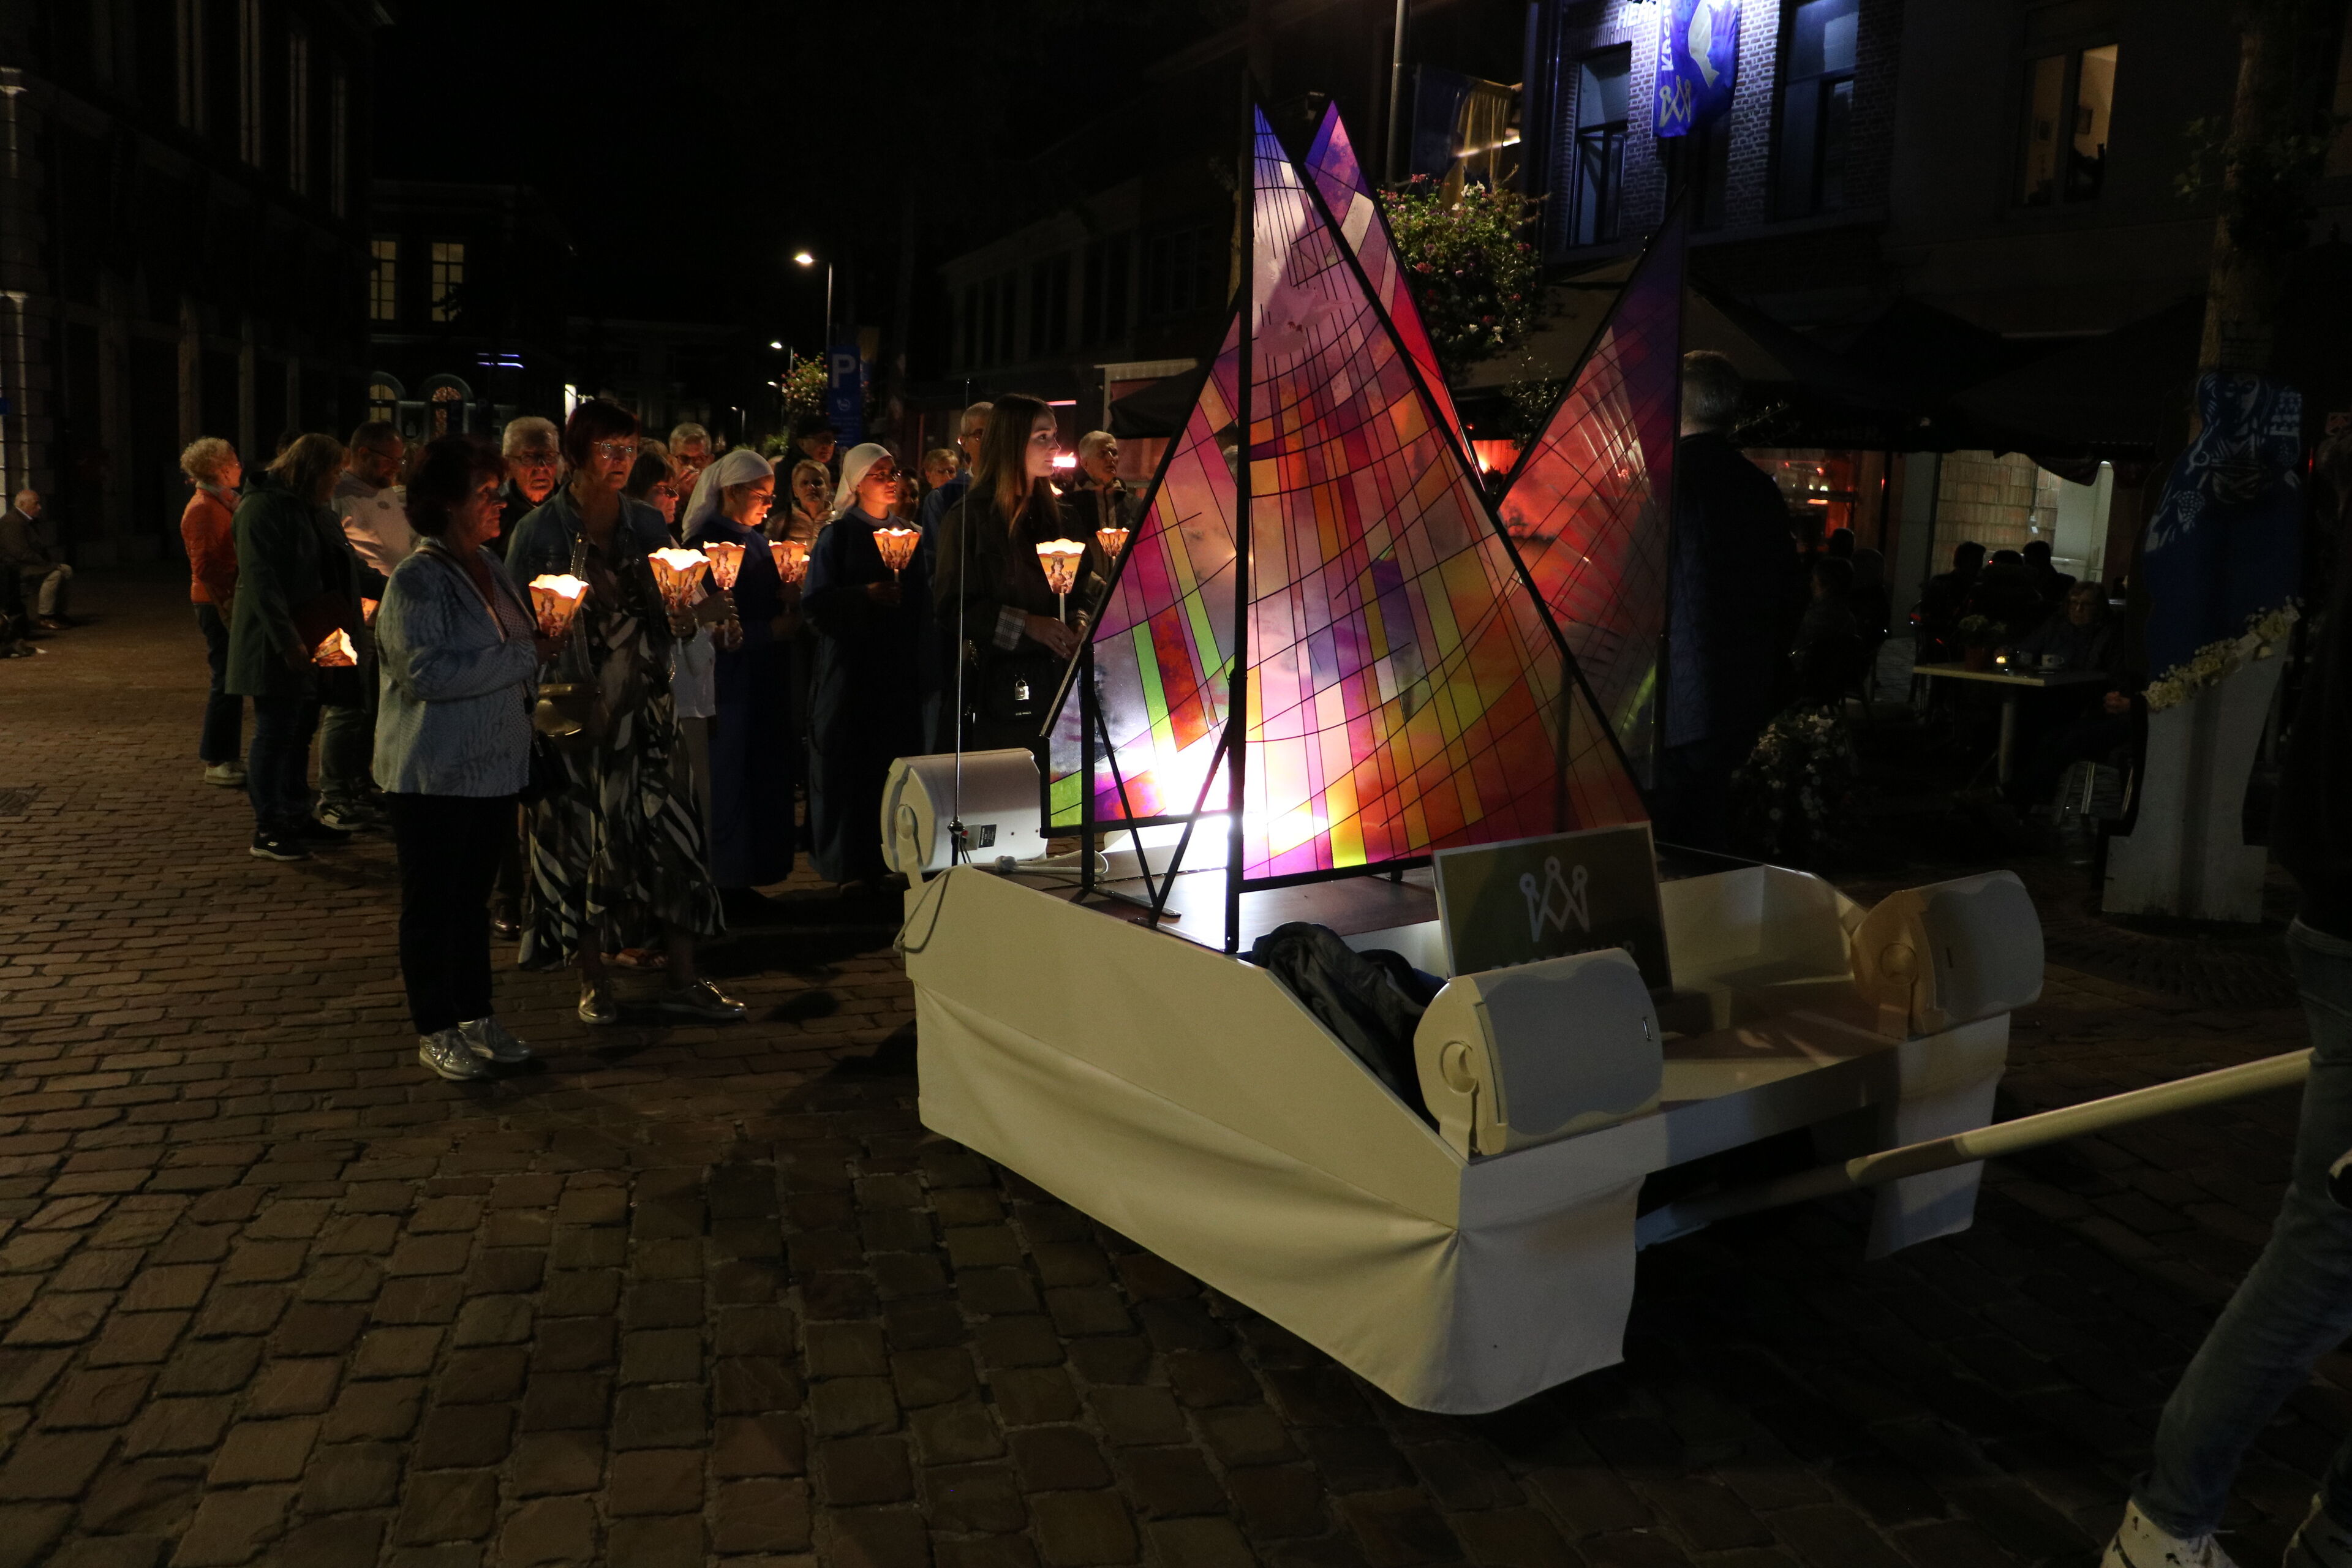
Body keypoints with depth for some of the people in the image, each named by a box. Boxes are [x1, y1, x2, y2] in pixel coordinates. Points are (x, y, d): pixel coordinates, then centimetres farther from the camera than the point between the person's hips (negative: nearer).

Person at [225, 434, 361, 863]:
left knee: (301, 731, 15)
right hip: (277, 648, -9)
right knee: (275, 733, -4)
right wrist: (287, 642, -25)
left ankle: (297, 818, 24)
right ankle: (267, 831, 2)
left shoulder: (316, 511, 15)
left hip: (312, 643, 9)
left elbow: (346, 567, 24)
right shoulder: (263, 507, -14)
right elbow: (260, 580, -21)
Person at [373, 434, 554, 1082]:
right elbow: (428, 671, -24)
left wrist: (543, 645, 4)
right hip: (434, 773, -7)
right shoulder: (415, 580, -14)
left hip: (495, 764, 7)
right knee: (433, 902, 5)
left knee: (473, 895, 16)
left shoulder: (491, 568, 10)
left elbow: (521, 643, 24)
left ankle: (475, 1016, 26)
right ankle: (435, 1032, 16)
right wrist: (523, 656, -20)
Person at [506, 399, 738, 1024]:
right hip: (575, 707, -3)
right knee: (582, 843, 3)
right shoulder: (540, 532, -3)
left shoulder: (647, 525, 9)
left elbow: (670, 623, 11)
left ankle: (683, 980, 8)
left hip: (643, 705, 3)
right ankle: (593, 983, 17)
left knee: (670, 833, 0)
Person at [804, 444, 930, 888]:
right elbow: (815, 602, -7)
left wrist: (922, 660, 8)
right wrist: (865, 595, -20)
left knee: (896, 759, 1)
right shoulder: (838, 535, 0)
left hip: (899, 666, 4)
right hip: (851, 664, -4)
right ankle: (851, 865, 3)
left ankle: (891, 856, 10)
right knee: (850, 763, -5)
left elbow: (922, 601, 17)